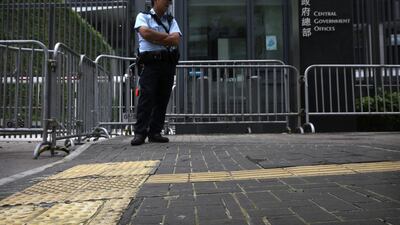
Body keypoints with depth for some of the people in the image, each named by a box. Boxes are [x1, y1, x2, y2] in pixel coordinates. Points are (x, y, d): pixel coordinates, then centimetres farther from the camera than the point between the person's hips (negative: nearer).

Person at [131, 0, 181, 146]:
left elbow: (176, 40, 1)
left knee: (162, 99, 1)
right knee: (146, 97, -12)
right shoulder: (143, 16, 10)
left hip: (168, 64, 4)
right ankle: (140, 133, -9)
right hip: (150, 63, -4)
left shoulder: (171, 21, 20)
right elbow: (145, 33, -11)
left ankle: (155, 132, 7)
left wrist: (154, 38, -5)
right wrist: (167, 36, -2)